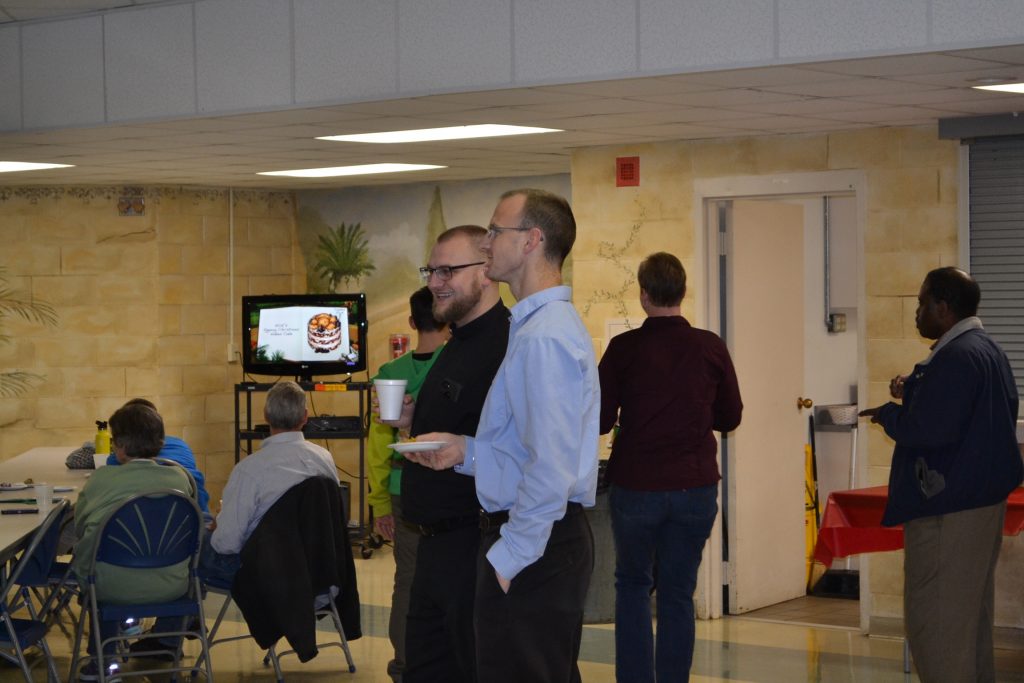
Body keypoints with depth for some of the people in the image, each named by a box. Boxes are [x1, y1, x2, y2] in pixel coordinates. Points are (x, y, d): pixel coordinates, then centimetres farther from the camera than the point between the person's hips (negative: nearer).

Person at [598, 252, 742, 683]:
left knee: (632, 585, 15)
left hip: (635, 486, -1)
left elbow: (599, 420, -7)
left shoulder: (624, 348, -8)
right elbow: (729, 418, 6)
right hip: (695, 486, 1)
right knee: (679, 592, 9)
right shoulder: (711, 348, -3)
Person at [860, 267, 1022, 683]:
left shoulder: (956, 357, -19)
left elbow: (927, 429, -26)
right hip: (982, 501, 11)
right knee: (971, 618, 16)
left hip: (948, 509, -11)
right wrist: (915, 394, 13)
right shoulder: (988, 350, 13)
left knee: (932, 622, -6)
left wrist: (888, 414, -8)